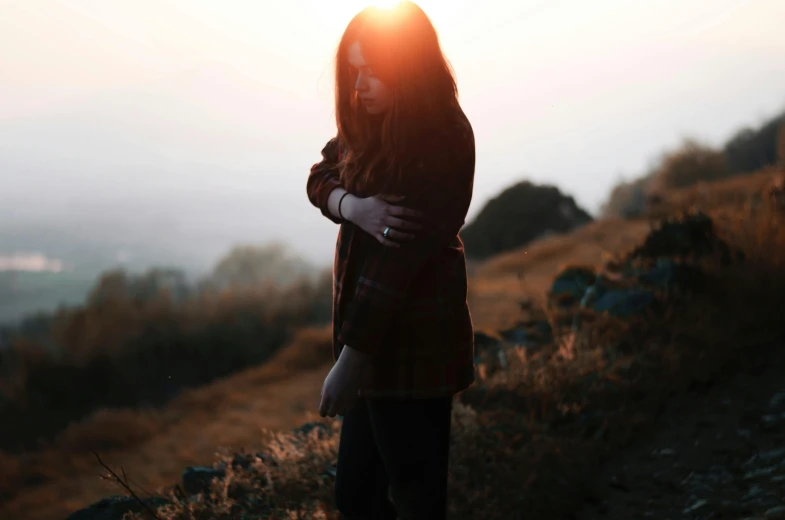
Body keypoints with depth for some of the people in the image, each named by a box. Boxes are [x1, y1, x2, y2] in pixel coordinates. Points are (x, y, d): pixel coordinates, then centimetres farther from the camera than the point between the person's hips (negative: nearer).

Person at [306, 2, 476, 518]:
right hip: (367, 320, 9)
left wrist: (352, 358, -24)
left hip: (408, 344, -9)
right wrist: (352, 206, -15)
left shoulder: (440, 141, -20)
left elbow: (401, 254, -24)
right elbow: (321, 177, 10)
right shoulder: (371, 123, 6)